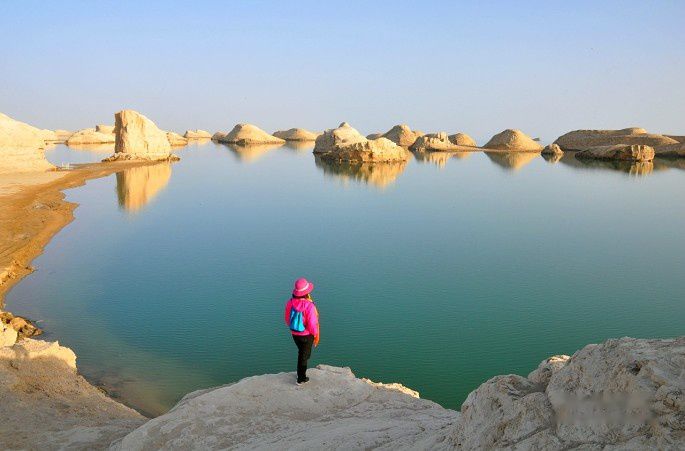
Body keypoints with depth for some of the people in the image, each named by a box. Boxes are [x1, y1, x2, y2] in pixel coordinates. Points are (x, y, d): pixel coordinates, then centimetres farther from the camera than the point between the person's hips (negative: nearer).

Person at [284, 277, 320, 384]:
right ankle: (301, 378, 28)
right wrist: (316, 335, -7)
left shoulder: (290, 303, -15)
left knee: (302, 352, 27)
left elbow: (288, 320, -2)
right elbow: (312, 324, -25)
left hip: (295, 334, 5)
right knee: (304, 355, 15)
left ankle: (300, 373, 41)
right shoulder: (309, 305, -31)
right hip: (306, 335, -5)